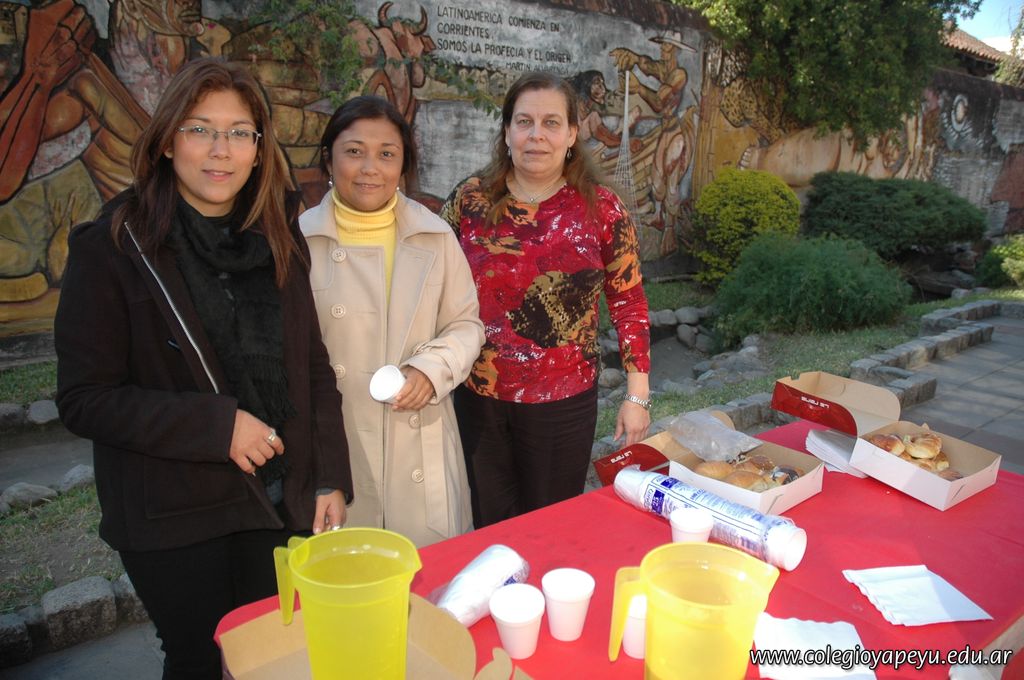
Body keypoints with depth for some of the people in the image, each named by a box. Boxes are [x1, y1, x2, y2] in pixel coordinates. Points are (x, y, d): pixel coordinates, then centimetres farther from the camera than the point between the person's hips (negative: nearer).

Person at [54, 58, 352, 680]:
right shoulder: (113, 247, -10)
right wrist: (217, 425, -20)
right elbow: (84, 399, -11)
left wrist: (331, 480, 1)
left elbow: (314, 367, 5)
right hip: (175, 521, -3)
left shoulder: (279, 240, 3)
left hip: (283, 506, 4)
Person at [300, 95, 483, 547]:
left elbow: (465, 324, 9)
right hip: (334, 449, -2)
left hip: (422, 445, 2)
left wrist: (431, 370, -9)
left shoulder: (435, 236, 2)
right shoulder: (301, 239, -5)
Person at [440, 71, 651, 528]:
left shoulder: (601, 209, -5)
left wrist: (637, 395, -2)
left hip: (563, 404, -1)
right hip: (476, 399, 2)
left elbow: (629, 303, -1)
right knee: (485, 533, 17)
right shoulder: (469, 201, -2)